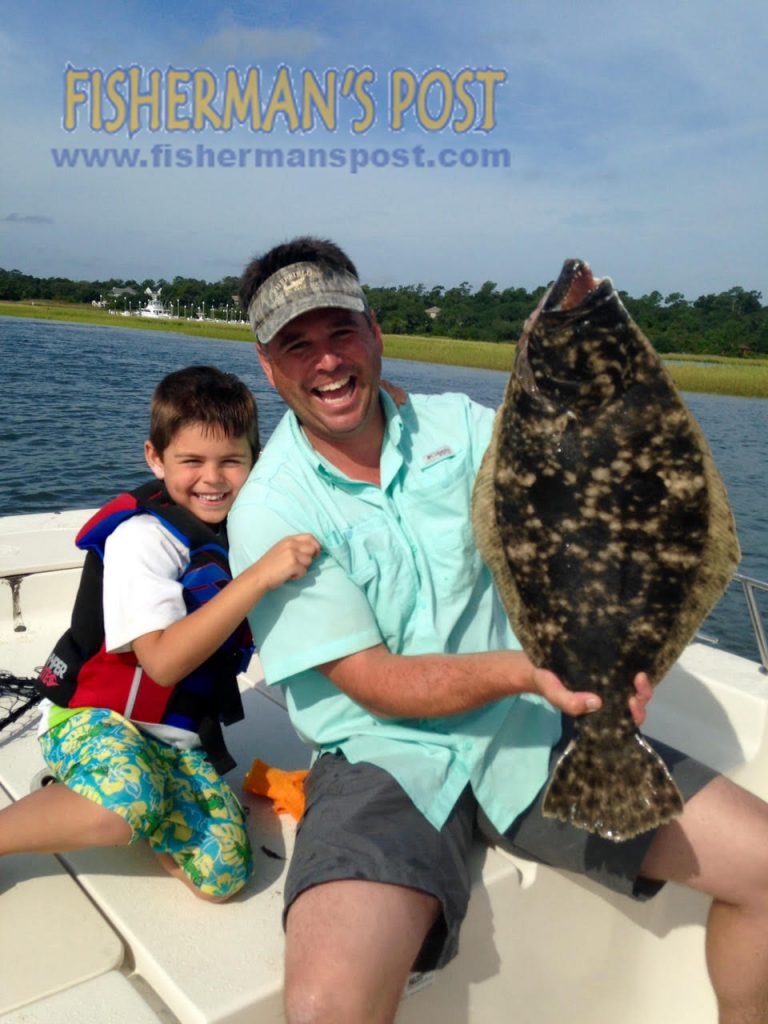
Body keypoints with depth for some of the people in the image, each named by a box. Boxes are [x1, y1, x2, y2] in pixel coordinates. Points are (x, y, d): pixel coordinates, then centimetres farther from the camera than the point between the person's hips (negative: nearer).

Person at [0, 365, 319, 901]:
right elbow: (163, 660, -29)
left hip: (181, 737, 7)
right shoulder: (143, 536, -18)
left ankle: (81, 796, 9)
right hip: (93, 715, -6)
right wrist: (259, 576, -36)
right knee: (126, 807, -39)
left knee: (221, 875, -12)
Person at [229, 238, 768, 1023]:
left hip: (525, 730, 4)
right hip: (387, 756, -3)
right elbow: (375, 684, -13)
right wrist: (526, 670, -27)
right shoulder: (268, 511, -10)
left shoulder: (456, 425, 3)